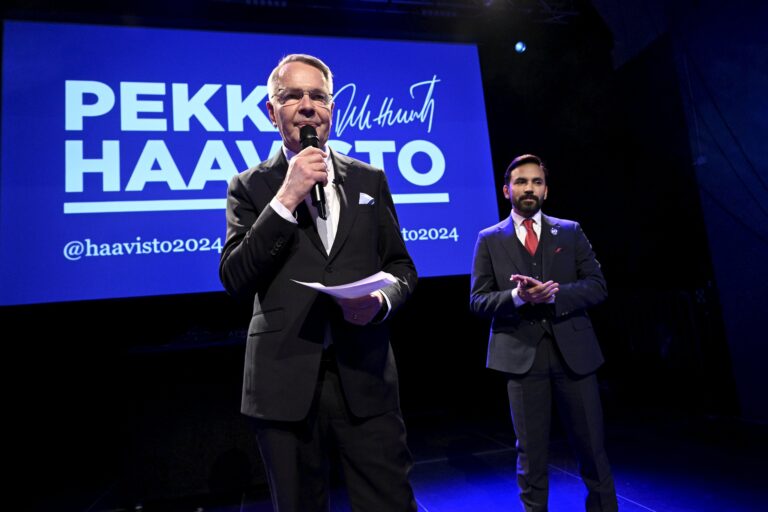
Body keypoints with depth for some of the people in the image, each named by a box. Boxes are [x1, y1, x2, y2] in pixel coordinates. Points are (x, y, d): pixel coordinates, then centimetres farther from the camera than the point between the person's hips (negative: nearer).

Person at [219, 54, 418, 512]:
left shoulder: (370, 179, 9)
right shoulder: (250, 187, 3)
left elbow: (401, 267, 11)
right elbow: (235, 280, -8)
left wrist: (381, 301, -11)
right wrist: (286, 198, -15)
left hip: (366, 379, 1)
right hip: (286, 386, 0)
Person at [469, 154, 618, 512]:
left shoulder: (570, 232, 9)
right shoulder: (489, 239, 5)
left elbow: (597, 286, 2)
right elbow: (478, 300, -1)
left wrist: (554, 293, -16)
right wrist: (518, 297, -19)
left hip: (572, 350, 2)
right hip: (522, 354, -1)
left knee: (591, 444, 12)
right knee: (531, 449, 9)